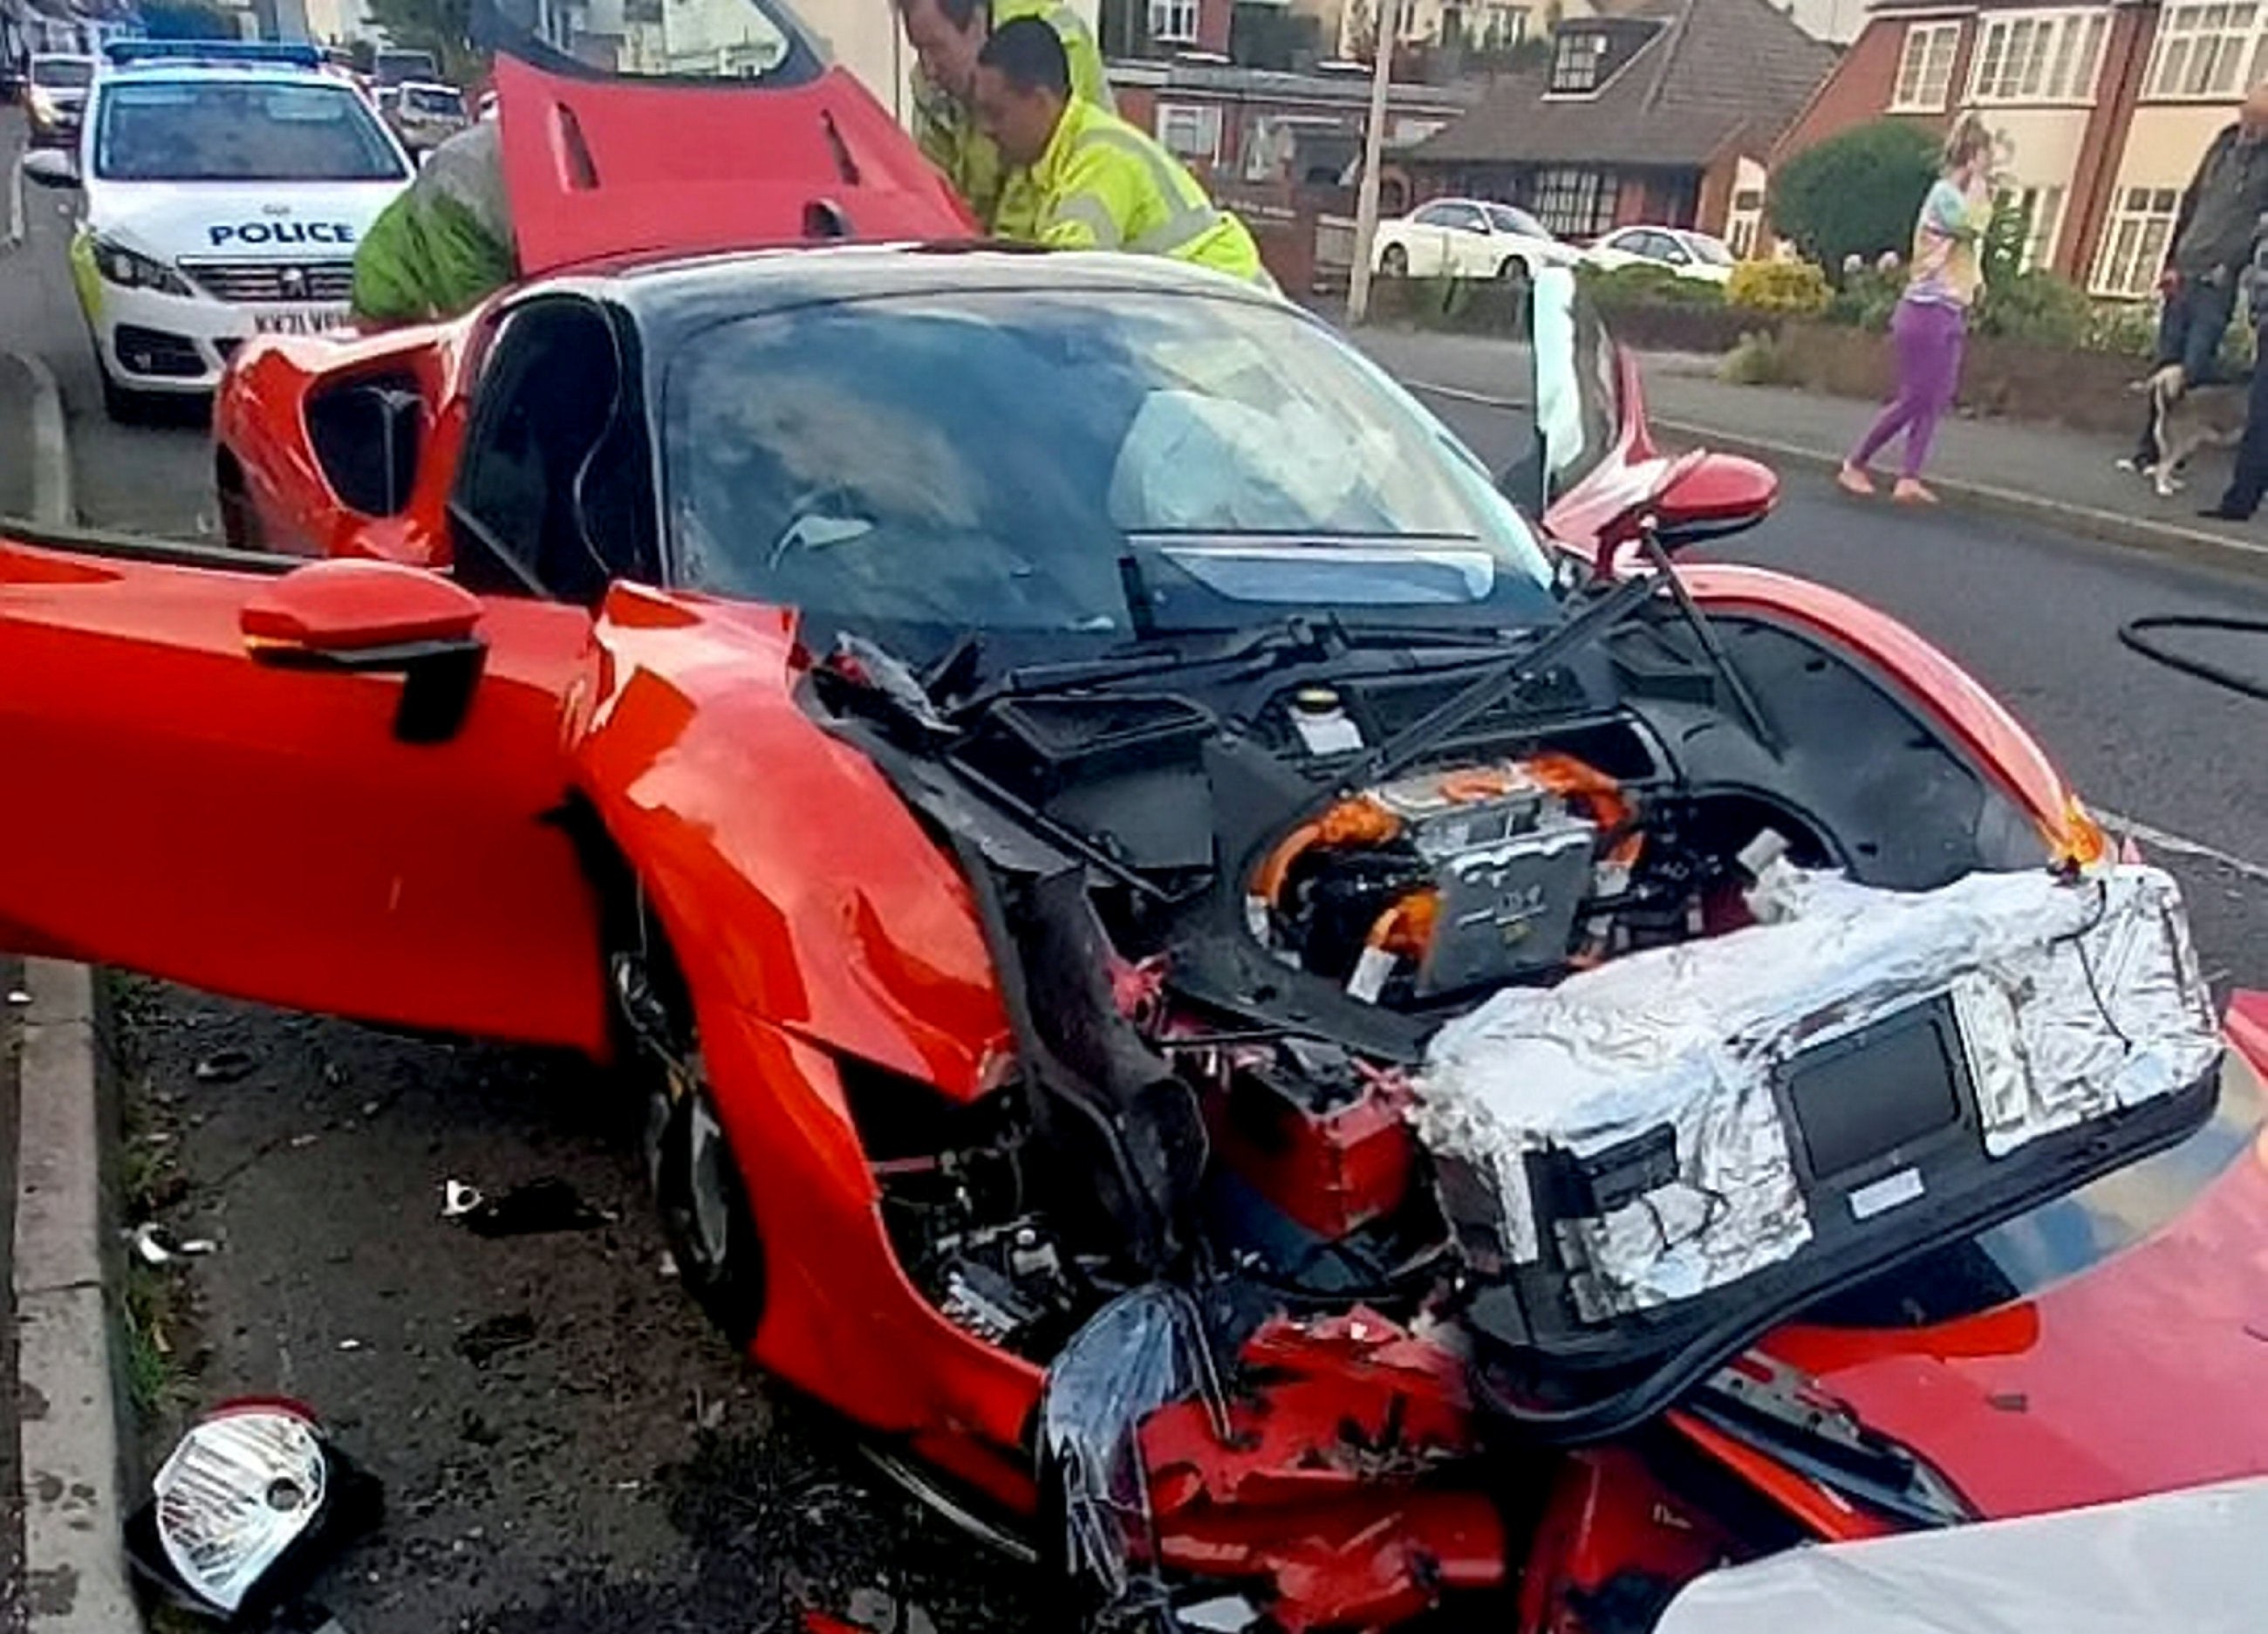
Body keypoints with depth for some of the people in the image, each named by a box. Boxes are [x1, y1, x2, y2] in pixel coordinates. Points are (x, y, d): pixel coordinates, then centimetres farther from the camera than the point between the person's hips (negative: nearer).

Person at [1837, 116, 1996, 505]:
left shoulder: (1960, 195, 18)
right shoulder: (1945, 192, -10)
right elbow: (1973, 226, -28)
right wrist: (1978, 181, -17)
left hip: (1951, 313, 9)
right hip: (1927, 311, -9)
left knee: (1936, 401, 1)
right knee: (1914, 399, -7)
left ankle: (1908, 480, -2)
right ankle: (1854, 466, 4)